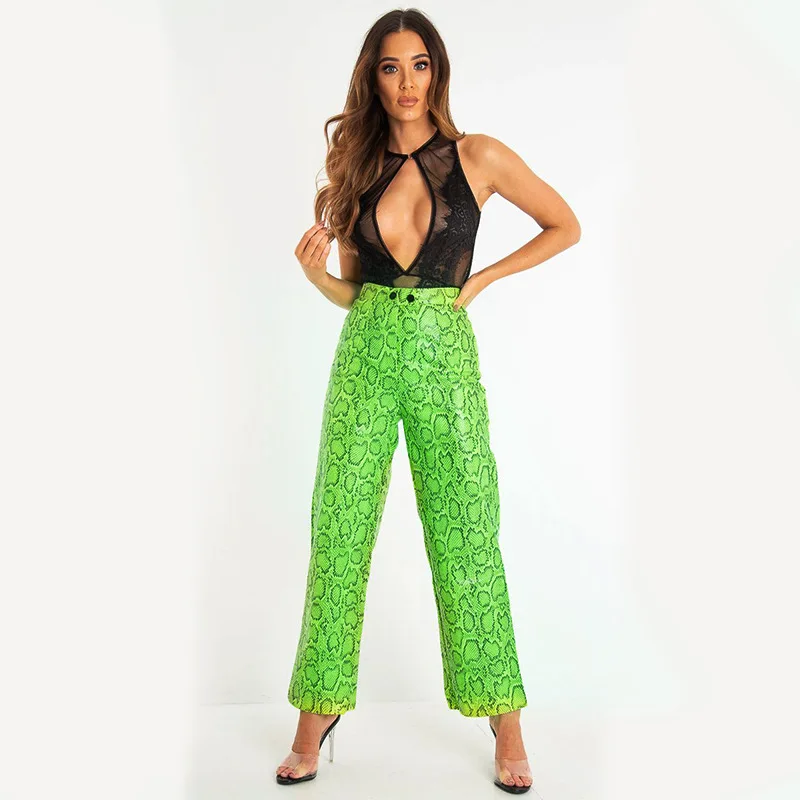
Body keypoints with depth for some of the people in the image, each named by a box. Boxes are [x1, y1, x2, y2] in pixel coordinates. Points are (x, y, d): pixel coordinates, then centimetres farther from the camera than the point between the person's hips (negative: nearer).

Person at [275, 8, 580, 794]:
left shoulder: (478, 156, 0)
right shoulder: (355, 171, 10)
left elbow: (565, 227, 9)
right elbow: (352, 291, 14)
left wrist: (481, 279, 1)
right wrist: (314, 270, -7)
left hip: (444, 353, -3)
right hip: (366, 354, 3)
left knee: (467, 539, 0)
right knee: (338, 535, 2)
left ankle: (503, 716, 14)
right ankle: (319, 712, 16)